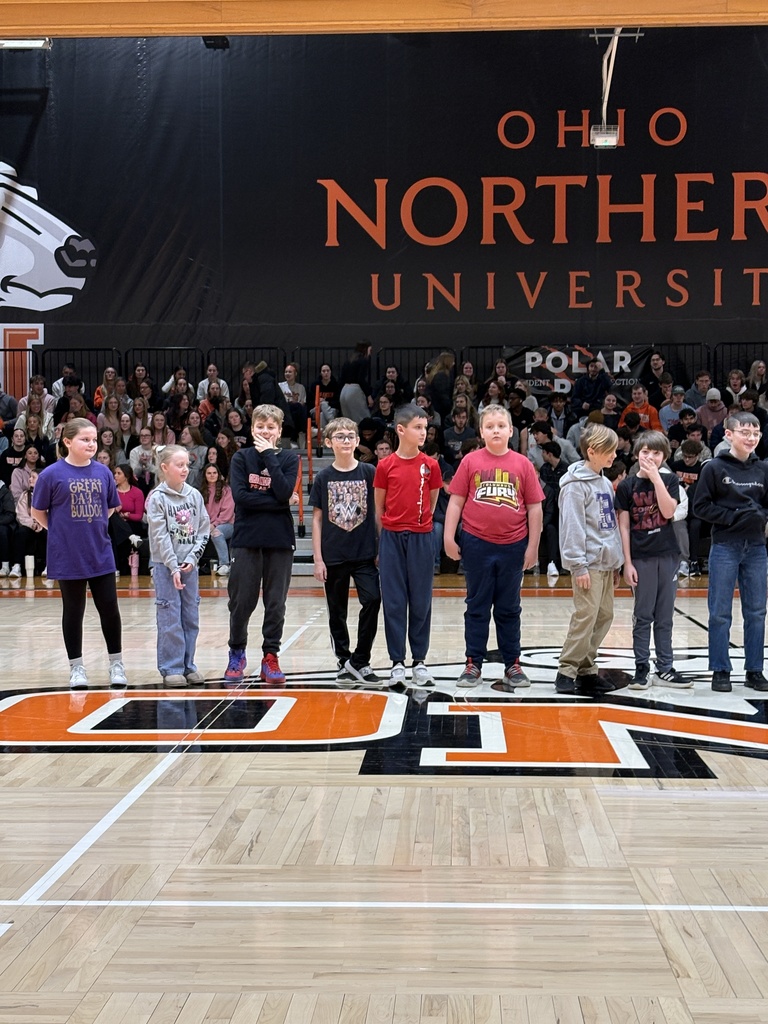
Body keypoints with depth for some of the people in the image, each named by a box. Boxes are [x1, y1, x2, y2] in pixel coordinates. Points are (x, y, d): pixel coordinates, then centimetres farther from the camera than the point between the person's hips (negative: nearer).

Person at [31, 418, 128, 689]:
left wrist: (94, 526, 7)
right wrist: (61, 532, 1)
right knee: (73, 610, 8)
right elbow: (38, 512, 1)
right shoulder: (52, 474, -8)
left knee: (109, 608, 5)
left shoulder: (103, 472, 2)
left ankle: (116, 662, 20)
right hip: (67, 556, -3)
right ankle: (76, 666, 20)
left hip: (101, 554, 3)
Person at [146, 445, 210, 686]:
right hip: (166, 566, -4)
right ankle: (171, 668, 5)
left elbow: (204, 531, 5)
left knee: (191, 618, 7)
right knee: (170, 619, -2)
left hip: (190, 565, 4)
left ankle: (188, 665, 17)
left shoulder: (195, 495, 5)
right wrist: (174, 567, -15)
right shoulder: (157, 498, -6)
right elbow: (160, 537, -10)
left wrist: (192, 558, -7)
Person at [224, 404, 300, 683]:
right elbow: (240, 495, -9)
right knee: (241, 601, 3)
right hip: (246, 538, -1)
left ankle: (271, 656, 13)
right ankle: (237, 653, 20)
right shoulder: (241, 457, 4)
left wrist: (269, 456, -9)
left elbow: (284, 492, -11)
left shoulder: (289, 458, 6)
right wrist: (276, 502, -11)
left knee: (276, 603, 4)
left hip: (280, 540, 1)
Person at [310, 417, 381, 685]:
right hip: (333, 556, 1)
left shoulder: (369, 472, 1)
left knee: (373, 600, -15)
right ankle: (344, 661, 22)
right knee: (337, 612, 8)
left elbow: (378, 511, 4)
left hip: (365, 553, -1)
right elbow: (317, 519, 4)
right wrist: (318, 559, -1)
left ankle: (359, 661, -4)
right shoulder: (323, 477, 2)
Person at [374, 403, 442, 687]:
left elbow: (432, 501, 11)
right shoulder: (385, 466, -1)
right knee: (393, 600, 2)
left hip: (420, 538, 1)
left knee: (421, 600, 6)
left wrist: (419, 521, 7)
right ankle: (397, 662, 9)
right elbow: (379, 507, 6)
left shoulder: (430, 465, 1)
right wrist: (383, 540, 5)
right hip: (391, 537, -1)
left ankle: (419, 661, 15)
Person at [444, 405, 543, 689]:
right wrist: (449, 537, -5)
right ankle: (473, 663, 17)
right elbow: (456, 501, 1)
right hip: (477, 544, -1)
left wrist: (533, 546, 2)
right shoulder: (471, 461, -1)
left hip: (513, 546, 1)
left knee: (509, 608, 11)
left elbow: (534, 507, 4)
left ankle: (512, 665, 20)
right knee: (477, 606, 9)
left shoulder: (522, 464, 1)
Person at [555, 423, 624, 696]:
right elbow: (573, 527, -15)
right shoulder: (576, 485, -11)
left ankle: (585, 669, 18)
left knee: (604, 616, 10)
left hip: (606, 562, 9)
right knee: (586, 616, -11)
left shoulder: (605, 483, 16)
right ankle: (566, 671, -5)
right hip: (588, 563, -9)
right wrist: (578, 565, -18)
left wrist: (616, 561, 17)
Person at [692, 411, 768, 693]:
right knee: (720, 613, 2)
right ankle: (720, 671, 11)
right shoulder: (714, 468, -5)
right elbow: (701, 506, -6)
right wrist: (734, 517, -15)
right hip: (725, 547, -3)